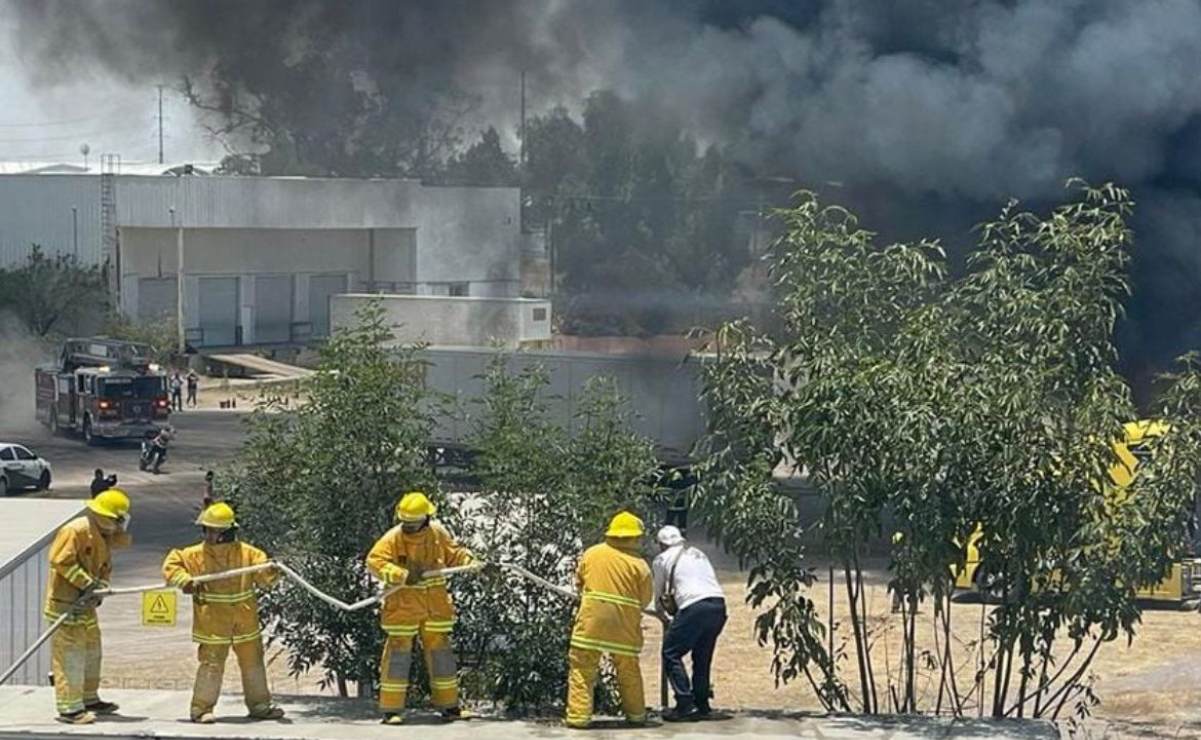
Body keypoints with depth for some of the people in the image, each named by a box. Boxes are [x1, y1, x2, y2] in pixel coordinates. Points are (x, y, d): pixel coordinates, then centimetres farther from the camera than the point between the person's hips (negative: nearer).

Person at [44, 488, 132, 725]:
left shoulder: (105, 538, 13)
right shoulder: (75, 530, -16)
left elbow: (105, 568, 13)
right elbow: (61, 561, -23)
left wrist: (98, 590, -8)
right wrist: (87, 583, -22)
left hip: (86, 605, 10)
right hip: (65, 603, -10)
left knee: (91, 652, 19)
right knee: (70, 656, -10)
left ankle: (89, 699, 33)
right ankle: (69, 708, -9)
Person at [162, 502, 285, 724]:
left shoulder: (247, 554, -2)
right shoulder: (195, 555, -4)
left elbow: (264, 577, -2)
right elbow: (172, 564, 1)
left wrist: (271, 573, -26)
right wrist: (185, 581, -16)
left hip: (245, 622, 3)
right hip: (212, 622, -3)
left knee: (253, 662, 13)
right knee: (211, 664, -5)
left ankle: (259, 705, 26)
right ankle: (201, 708, 4)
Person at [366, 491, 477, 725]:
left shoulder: (438, 533, 2)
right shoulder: (393, 538, -12)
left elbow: (454, 553, 18)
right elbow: (374, 561, -22)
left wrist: (471, 561, 2)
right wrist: (402, 575, -31)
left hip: (436, 607, 5)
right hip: (403, 607, -5)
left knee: (441, 652, 12)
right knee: (398, 653, -6)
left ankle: (449, 706, 23)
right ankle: (391, 710, -2)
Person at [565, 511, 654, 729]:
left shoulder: (592, 553, 3)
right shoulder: (639, 564, -2)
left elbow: (579, 582, 15)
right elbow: (646, 598, 5)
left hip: (591, 619, -1)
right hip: (624, 625, 1)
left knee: (582, 668, 3)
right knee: (629, 670, 17)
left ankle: (579, 715, -6)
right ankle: (636, 713, 26)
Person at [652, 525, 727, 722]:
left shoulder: (663, 559, 13)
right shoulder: (699, 555, 28)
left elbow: (658, 593, 22)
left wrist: (662, 610, 43)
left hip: (694, 607, -6)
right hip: (719, 604, 6)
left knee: (671, 654, 3)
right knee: (702, 656, 18)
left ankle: (685, 704, -6)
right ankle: (702, 704, 18)